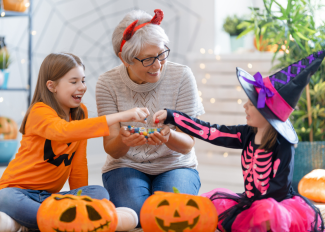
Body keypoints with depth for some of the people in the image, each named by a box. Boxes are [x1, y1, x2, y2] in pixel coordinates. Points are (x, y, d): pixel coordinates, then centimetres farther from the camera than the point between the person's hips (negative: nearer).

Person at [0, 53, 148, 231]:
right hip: (18, 189, -6)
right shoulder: (40, 112, -15)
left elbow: (78, 163, 11)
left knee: (99, 193, -22)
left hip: (49, 196, 6)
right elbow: (63, 131, -39)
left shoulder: (80, 112, 8)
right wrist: (120, 116, -43)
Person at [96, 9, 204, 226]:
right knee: (134, 211, -30)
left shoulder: (181, 76, -12)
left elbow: (188, 145, -12)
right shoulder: (108, 83, -10)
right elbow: (112, 150, -11)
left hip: (175, 165, 0)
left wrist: (169, 137, -36)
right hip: (126, 166, 0)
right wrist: (122, 141, -37)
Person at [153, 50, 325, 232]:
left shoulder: (283, 146, -18)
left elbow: (279, 188, -20)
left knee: (266, 212, -38)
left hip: (279, 204, -7)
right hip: (253, 202, 7)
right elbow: (209, 132, 2)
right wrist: (171, 116, 3)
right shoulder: (247, 135, 1)